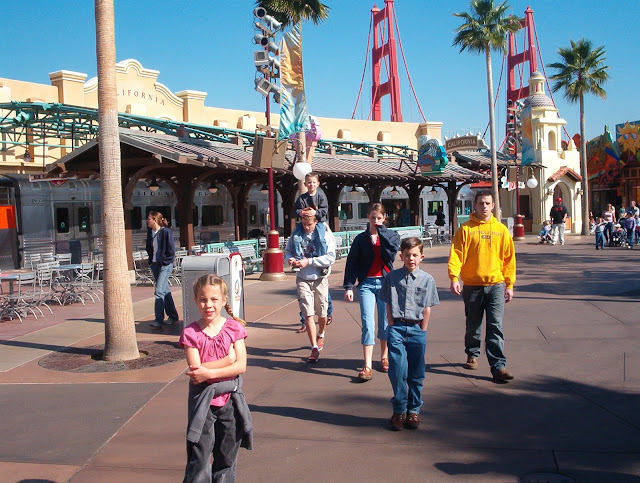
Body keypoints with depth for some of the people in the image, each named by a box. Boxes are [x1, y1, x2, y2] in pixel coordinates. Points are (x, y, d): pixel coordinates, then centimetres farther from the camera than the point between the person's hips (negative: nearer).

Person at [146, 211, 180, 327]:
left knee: (159, 291, -13)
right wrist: (151, 261, 12)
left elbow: (172, 249, -11)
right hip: (154, 264, 8)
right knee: (165, 290, 13)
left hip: (165, 265, -8)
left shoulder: (166, 232, -13)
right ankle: (173, 316, 22)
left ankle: (159, 319, -9)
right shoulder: (150, 232, 8)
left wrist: (165, 262, -10)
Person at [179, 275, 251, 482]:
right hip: (202, 401, -1)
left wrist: (208, 373, -18)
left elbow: (241, 366, -10)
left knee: (227, 456, 12)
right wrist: (227, 360, -16)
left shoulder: (234, 328, -1)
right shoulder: (190, 333, -5)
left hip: (229, 398, 2)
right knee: (198, 458, 0)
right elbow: (195, 370, -13)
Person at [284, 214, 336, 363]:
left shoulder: (326, 235, -8)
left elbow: (330, 257, -15)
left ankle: (321, 335, 44)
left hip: (319, 279, -1)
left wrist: (309, 261, -21)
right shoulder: (296, 234, 2)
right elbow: (287, 250, 14)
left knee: (322, 313, 12)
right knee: (308, 314, -7)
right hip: (302, 279, 1)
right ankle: (314, 348, -3)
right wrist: (290, 259, -10)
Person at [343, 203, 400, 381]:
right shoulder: (361, 239, 7)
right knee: (368, 323, -9)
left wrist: (381, 232, -11)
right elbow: (351, 263, 5)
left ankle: (384, 357, 28)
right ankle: (367, 366, -10)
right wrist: (348, 286, -2)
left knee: (386, 323, 7)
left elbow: (391, 254, -13)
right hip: (367, 283, -1)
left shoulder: (391, 235, 7)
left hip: (386, 283, 1)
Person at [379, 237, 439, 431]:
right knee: (397, 371, -6)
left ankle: (414, 410, 20)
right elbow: (389, 306, 6)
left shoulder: (427, 280, 3)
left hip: (417, 329, 1)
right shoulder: (392, 277, 3)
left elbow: (427, 309, 6)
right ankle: (399, 410, 9)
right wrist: (393, 328, 1)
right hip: (397, 328, 0)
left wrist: (422, 330, 2)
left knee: (416, 374, 7)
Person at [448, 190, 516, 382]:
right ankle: (472, 355, 35)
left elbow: (509, 258, 10)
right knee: (473, 325, 13)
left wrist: (510, 284, 6)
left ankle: (498, 366, -7)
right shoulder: (465, 229, 1)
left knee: (495, 326, -7)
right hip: (472, 285, 0)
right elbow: (456, 254, -6)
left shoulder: (501, 229, 7)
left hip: (496, 285, 0)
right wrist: (454, 277, -19)